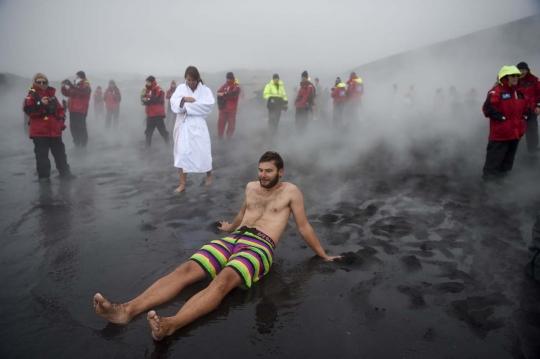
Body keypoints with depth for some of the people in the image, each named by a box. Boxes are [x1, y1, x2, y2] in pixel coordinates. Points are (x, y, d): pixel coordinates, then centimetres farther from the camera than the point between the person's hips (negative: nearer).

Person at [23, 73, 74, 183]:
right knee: (42, 154, -1)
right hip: (39, 132, -5)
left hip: (54, 130, 5)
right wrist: (40, 104, -26)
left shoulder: (52, 95, 12)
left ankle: (65, 173, 21)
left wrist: (62, 117, -1)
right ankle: (44, 176, 7)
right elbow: (28, 110, -16)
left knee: (60, 152, 11)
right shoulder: (32, 95, -4)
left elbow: (59, 109, 17)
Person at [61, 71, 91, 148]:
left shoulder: (86, 86, -3)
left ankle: (83, 143, 1)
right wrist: (63, 87, 0)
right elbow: (67, 93, 20)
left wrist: (72, 86, -36)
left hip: (81, 110, -7)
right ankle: (77, 142, 19)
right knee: (73, 127, 9)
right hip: (72, 110, 7)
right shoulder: (74, 85, 15)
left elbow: (85, 91, -26)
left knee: (81, 127, -8)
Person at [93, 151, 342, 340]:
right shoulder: (251, 187, 24)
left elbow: (303, 226, 13)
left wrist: (323, 255, 16)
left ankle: (171, 324, -55)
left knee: (224, 280, -37)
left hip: (260, 247, -5)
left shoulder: (290, 191, 9)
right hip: (233, 239, 5)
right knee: (187, 269, -20)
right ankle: (127, 310, -35)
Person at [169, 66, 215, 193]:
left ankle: (209, 174, 33)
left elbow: (209, 105, -14)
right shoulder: (181, 88, 5)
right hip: (183, 125, 1)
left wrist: (189, 106, -16)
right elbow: (174, 105, -6)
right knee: (181, 154, -1)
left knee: (203, 152, 4)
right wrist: (184, 99, -26)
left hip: (198, 125, -1)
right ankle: (182, 184, 7)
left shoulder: (205, 90, 2)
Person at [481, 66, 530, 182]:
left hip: (515, 130, 8)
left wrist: (523, 118, 11)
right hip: (501, 131, -8)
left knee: (510, 153, 15)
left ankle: (503, 171, 28)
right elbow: (488, 107, -23)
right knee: (496, 153, -5)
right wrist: (501, 118, -19)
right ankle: (489, 173, 5)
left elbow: (525, 106, 26)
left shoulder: (519, 91, 13)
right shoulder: (496, 91, -14)